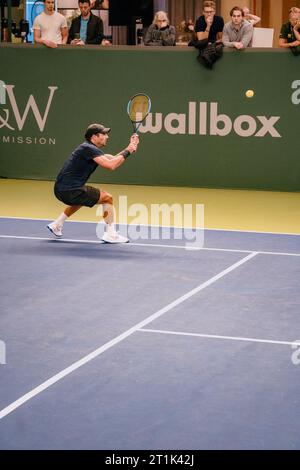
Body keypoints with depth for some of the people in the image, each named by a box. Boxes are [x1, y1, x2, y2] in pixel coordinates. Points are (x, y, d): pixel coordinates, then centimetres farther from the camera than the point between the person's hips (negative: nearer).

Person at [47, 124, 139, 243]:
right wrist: (127, 152, -13)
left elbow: (113, 160, 19)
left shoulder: (92, 149, 17)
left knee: (82, 199, 40)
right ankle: (110, 234, 1)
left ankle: (56, 225, 37)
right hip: (69, 190, -10)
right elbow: (111, 165, -23)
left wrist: (130, 148, 8)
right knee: (107, 198, -3)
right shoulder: (88, 149, -14)